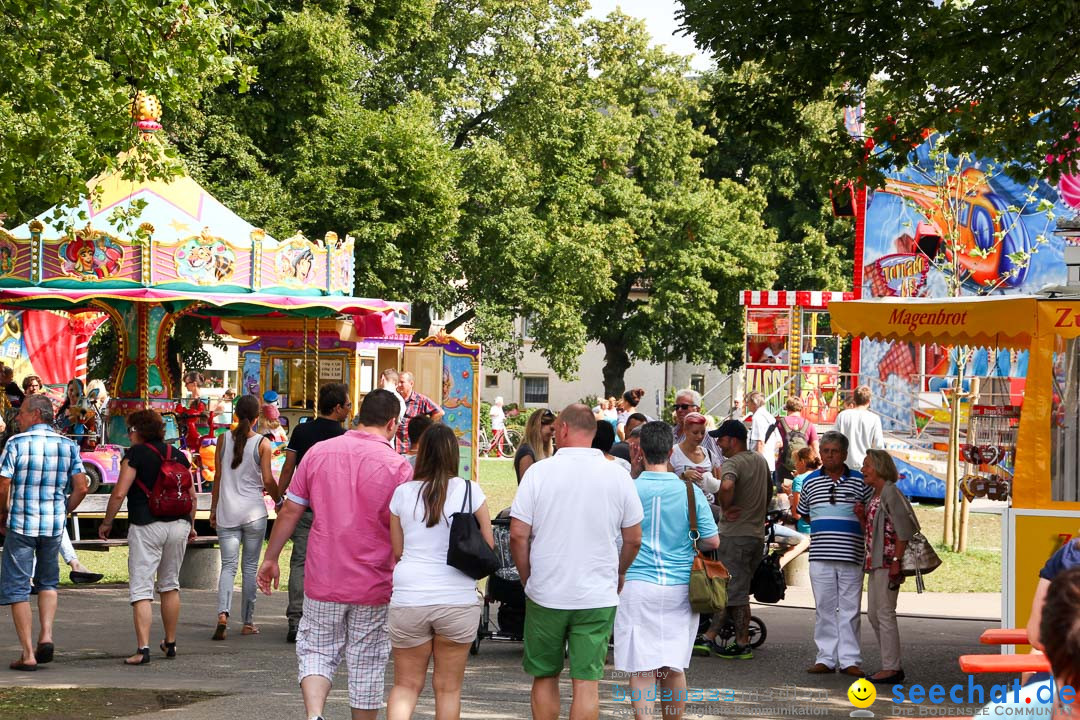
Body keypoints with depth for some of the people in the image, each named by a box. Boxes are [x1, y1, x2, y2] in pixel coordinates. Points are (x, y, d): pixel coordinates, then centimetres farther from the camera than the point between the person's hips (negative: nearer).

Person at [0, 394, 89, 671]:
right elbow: (81, 487, 0)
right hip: (54, 524, 4)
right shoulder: (68, 446, 3)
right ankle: (46, 635, 3)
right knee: (48, 582, 22)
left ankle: (28, 653, 0)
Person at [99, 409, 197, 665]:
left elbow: (119, 493, -11)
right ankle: (170, 643, 27)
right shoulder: (178, 455, 12)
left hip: (146, 526, -6)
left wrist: (107, 523, 0)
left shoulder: (136, 454, -5)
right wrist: (191, 525, 27)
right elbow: (192, 496, 14)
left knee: (141, 588, -5)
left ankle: (143, 648, -16)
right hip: (179, 525, 6)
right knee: (170, 585, 19)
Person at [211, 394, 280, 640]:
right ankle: (248, 622, 12)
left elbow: (218, 477, 5)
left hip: (227, 512, 1)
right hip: (254, 512, -1)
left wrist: (213, 509, 13)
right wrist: (278, 500, 11)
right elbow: (268, 480, -7)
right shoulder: (262, 443, -6)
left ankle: (223, 613, -22)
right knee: (251, 566, 9)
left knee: (228, 565, 1)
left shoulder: (224, 439, 1)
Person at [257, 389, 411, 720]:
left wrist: (270, 558, 15)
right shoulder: (397, 466, -9)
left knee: (316, 651, 13)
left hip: (323, 580, 2)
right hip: (373, 584, -2)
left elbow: (290, 510, 5)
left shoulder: (318, 453, 0)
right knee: (366, 663, 10)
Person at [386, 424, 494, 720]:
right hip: (457, 599, -1)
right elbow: (488, 546, 2)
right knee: (448, 688, 11)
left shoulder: (403, 493, 2)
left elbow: (397, 552, 9)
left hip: (409, 597, 1)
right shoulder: (470, 491, -2)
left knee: (406, 685, 11)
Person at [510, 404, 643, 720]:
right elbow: (634, 540, 5)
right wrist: (618, 574, 22)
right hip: (598, 597, 0)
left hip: (545, 595, 0)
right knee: (587, 682, 1)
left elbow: (518, 535, -6)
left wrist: (528, 578, 9)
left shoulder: (539, 472, -5)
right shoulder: (618, 475, -1)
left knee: (545, 676, 14)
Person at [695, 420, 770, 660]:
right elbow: (769, 491, 26)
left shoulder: (732, 463, -15)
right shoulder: (760, 460, 12)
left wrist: (726, 508, -21)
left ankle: (742, 645, 3)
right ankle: (709, 637, 18)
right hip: (757, 534, 9)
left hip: (734, 534, -9)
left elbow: (726, 485, -37)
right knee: (731, 589, 13)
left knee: (736, 593, -1)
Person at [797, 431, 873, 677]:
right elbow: (803, 514, 23)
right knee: (824, 608, 4)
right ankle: (826, 657, 9)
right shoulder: (810, 481, 12)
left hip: (851, 556, -2)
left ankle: (850, 659, 3)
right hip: (820, 555, 2)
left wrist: (863, 515, -9)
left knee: (849, 609, 0)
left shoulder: (860, 482, 6)